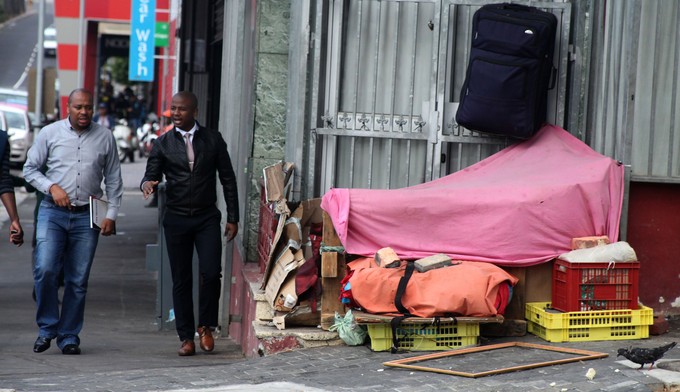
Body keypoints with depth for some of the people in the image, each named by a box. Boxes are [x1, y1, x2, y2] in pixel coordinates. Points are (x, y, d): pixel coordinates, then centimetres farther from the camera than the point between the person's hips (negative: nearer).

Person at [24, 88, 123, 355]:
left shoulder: (105, 137, 7)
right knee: (45, 269, -15)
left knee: (78, 280, 2)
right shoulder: (50, 133, 4)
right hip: (53, 213, -1)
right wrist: (51, 187, -8)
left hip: (87, 216, 1)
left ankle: (69, 336, 12)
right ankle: (47, 328, 3)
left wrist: (111, 215, 4)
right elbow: (30, 169, 9)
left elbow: (113, 180, 11)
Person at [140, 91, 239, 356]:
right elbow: (151, 175, 4)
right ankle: (186, 337, 11)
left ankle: (206, 326, 8)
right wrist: (147, 184, -22)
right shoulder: (163, 144, 6)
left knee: (211, 273, -14)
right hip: (176, 219, 1)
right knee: (181, 280, 3)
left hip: (207, 217, -1)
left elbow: (228, 180, 7)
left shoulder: (213, 140, 5)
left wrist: (232, 218, 2)